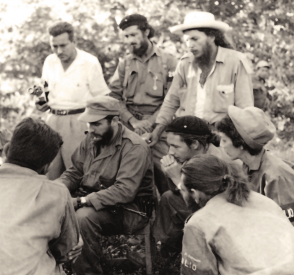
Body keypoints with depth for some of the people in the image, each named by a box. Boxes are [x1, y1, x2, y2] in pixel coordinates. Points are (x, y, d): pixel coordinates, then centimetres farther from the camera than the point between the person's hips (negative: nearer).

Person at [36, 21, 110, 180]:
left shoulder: (90, 63, -8)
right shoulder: (49, 62, 8)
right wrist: (42, 104, -1)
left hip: (78, 123, -5)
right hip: (53, 121, 5)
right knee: (50, 175, 5)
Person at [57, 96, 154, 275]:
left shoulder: (134, 147, -18)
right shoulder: (91, 139, 6)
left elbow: (125, 191, -28)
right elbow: (75, 172, 13)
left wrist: (82, 201, -32)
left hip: (127, 210, -7)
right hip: (91, 203, 7)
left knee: (83, 217, -33)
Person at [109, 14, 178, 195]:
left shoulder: (168, 61, 1)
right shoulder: (124, 65, 12)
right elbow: (114, 97, 6)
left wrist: (149, 122, -13)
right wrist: (133, 121, -9)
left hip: (158, 130, -3)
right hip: (131, 130, 3)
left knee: (163, 174, -7)